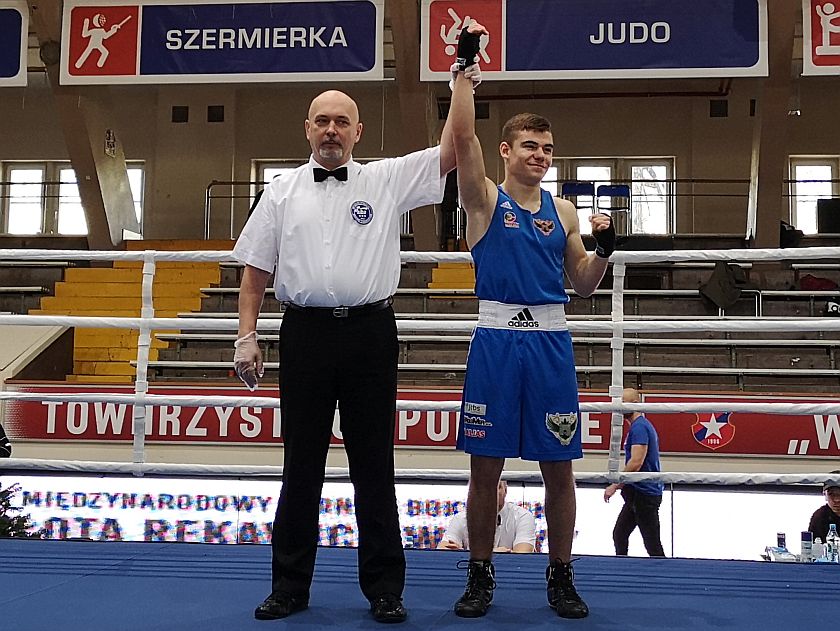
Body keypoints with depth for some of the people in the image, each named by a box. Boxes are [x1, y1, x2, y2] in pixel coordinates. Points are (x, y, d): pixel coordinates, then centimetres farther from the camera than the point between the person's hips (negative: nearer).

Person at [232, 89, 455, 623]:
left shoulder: (387, 180, 6)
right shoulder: (282, 193, 10)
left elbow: (451, 151, 0)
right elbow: (255, 272, 10)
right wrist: (247, 337, 2)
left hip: (370, 333, -1)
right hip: (305, 333, 1)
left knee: (374, 465, 6)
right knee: (301, 464, 8)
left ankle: (384, 588, 16)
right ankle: (290, 585, 20)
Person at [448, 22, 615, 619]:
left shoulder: (563, 210, 13)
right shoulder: (485, 199, 3)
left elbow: (584, 284, 14)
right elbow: (462, 136, -12)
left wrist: (604, 249, -4)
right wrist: (466, 68, -12)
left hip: (552, 343, 3)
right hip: (496, 340, -2)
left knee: (559, 467, 6)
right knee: (486, 467, 3)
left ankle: (561, 576, 20)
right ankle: (480, 574, 18)